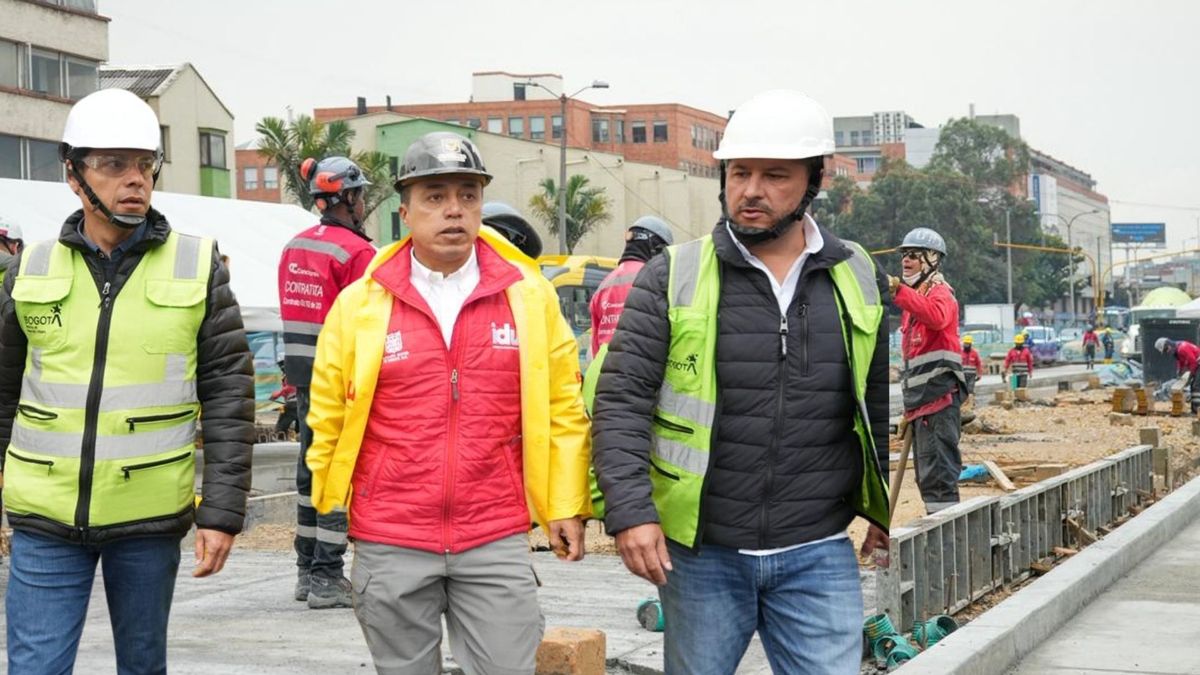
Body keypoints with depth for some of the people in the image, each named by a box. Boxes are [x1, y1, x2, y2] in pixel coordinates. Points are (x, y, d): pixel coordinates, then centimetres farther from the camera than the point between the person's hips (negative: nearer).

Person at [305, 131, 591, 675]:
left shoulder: (528, 295, 2)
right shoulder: (360, 304, 1)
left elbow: (562, 409, 5)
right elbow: (327, 414, 9)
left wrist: (567, 506, 3)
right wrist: (329, 503, 12)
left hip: (498, 541, 0)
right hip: (390, 546, 0)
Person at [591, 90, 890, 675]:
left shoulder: (858, 278, 5)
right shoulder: (674, 277, -3)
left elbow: (883, 403, 15)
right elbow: (621, 400, -7)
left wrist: (886, 511, 15)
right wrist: (630, 512, -17)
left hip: (819, 555, 1)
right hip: (701, 551, -1)